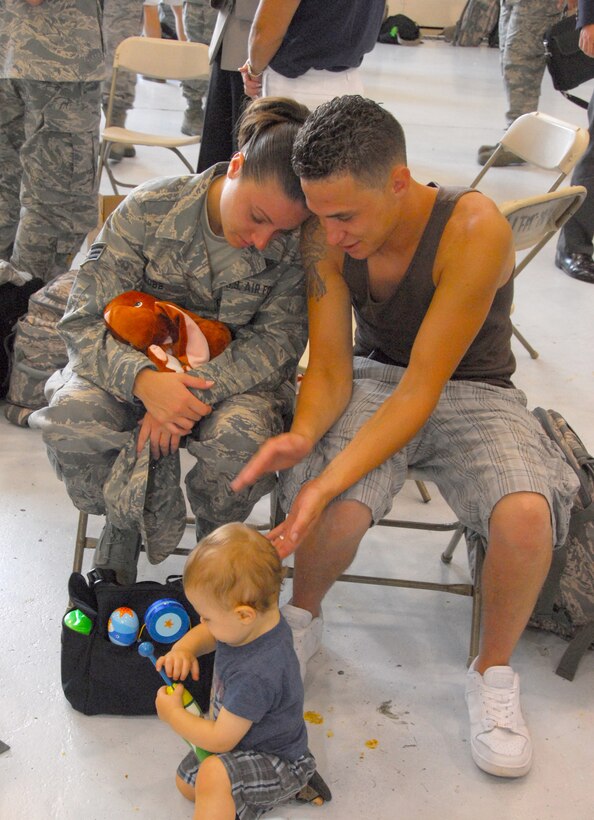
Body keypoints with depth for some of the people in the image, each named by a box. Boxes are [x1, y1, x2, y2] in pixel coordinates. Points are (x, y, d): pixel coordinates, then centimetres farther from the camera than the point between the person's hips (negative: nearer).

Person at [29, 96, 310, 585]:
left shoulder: (297, 247, -14)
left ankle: (217, 537, 0)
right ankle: (128, 526, -1)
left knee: (244, 435, -35)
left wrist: (196, 389, -30)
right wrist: (143, 379, -35)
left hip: (232, 379, 0)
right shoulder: (149, 210, -16)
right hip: (139, 368, 0)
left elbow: (277, 342, -13)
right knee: (72, 418, -31)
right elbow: (84, 321, -15)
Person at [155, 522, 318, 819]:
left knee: (213, 774, -36)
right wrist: (184, 649, -15)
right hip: (246, 736, 10)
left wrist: (172, 714, -15)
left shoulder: (255, 674, -39)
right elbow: (205, 634, 7)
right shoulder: (262, 618, -15)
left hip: (279, 762, -10)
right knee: (186, 783, 21)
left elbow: (221, 740, -28)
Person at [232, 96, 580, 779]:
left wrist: (328, 482, -40)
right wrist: (303, 435, -33)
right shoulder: (327, 234, -15)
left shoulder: (475, 228, -29)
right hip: (375, 378, 2)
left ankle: (493, 672, -1)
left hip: (473, 390, -2)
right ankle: (303, 618, 7)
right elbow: (329, 369, -10)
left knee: (525, 517, -32)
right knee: (343, 512, -29)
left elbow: (423, 389, -30)